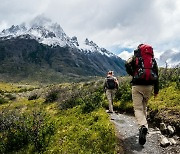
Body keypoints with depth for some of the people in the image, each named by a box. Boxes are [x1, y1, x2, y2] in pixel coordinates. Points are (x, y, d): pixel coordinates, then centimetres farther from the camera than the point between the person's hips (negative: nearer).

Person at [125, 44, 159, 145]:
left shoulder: (135, 57, 7)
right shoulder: (153, 59, 15)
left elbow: (128, 65, -11)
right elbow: (156, 75, 10)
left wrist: (134, 75, 7)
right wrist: (156, 90, 12)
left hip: (137, 85, -3)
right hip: (149, 86, 3)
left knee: (138, 108, -5)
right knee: (144, 107, 19)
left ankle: (143, 126, -29)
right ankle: (144, 125, 23)